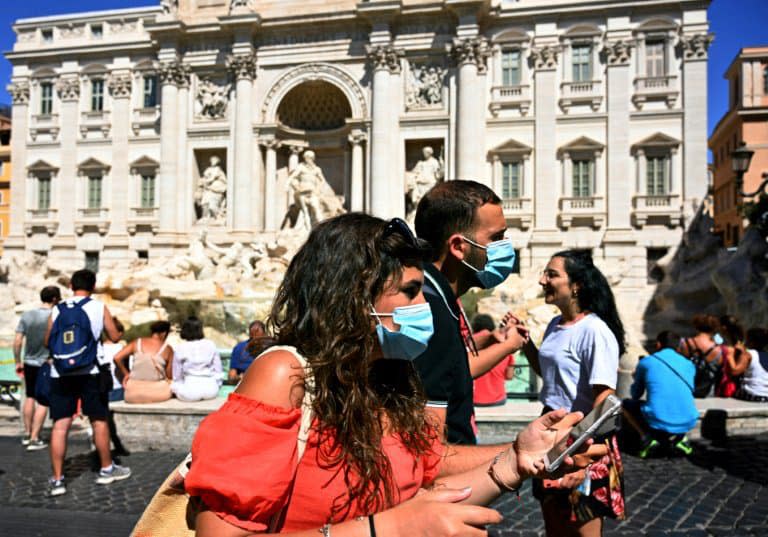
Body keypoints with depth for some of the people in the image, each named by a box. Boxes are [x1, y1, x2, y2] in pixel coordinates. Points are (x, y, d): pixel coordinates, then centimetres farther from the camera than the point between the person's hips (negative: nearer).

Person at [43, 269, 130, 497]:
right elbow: (115, 337, 4)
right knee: (99, 421, 11)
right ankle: (107, 469, 24)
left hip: (60, 373, 2)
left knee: (60, 425, 2)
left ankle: (57, 479, 2)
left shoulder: (57, 310, 6)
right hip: (89, 372, -2)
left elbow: (47, 341, 13)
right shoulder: (99, 308, 0)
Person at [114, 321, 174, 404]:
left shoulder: (137, 342, 5)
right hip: (156, 394, -3)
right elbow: (169, 376, 3)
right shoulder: (167, 349, -1)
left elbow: (117, 358, -1)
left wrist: (126, 374, 12)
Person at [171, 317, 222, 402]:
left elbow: (177, 375, 3)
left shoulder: (180, 348, -2)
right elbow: (218, 370, 6)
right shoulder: (211, 345, 3)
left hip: (189, 392, -2)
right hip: (211, 391, 2)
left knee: (173, 386, 27)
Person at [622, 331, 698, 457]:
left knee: (626, 404, 24)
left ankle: (646, 436, 0)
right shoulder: (689, 364, 13)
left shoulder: (646, 362, 5)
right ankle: (679, 437, 11)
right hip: (687, 423, 3)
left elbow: (635, 394, 17)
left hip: (657, 423, -3)